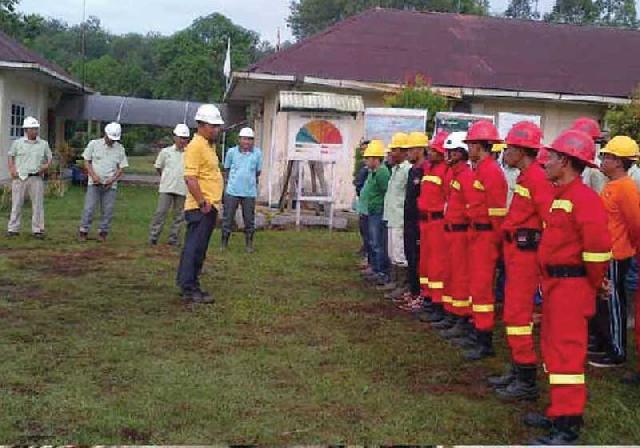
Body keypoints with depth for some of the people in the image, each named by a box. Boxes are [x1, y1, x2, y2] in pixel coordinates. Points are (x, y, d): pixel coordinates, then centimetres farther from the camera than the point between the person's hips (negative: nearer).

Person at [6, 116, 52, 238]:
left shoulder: (43, 144, 9)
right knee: (17, 203, 3)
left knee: (38, 204, 1)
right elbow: (11, 156, 13)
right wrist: (12, 169, -2)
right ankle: (13, 229, 9)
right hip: (20, 177, -1)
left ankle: (37, 230, 7)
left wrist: (47, 165, -5)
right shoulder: (17, 143, 6)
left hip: (36, 178, 1)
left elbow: (49, 157, 15)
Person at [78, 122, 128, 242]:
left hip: (110, 185, 1)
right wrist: (93, 175, -9)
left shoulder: (120, 149, 7)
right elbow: (87, 161, 6)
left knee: (108, 210, 1)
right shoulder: (94, 144, 4)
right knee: (89, 208, -5)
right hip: (94, 183, -1)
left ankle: (103, 232, 11)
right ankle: (83, 232, 4)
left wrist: (113, 179, -9)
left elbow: (122, 167, 7)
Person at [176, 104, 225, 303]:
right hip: (201, 208, -10)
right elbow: (190, 177, -21)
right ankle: (189, 289, -3)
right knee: (194, 248, -7)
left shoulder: (209, 145, 17)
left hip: (210, 207, 10)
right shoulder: (196, 146, -14)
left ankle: (186, 285, 21)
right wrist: (203, 203, -21)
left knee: (197, 249, 14)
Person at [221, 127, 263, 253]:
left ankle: (249, 244, 18)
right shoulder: (232, 152, 0)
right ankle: (224, 243, 15)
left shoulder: (257, 153, 0)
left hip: (250, 192, 1)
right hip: (232, 191, 0)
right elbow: (226, 169, 14)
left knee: (249, 220, 6)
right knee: (228, 218, 4)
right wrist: (227, 180, 13)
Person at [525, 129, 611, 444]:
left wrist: (592, 284, -11)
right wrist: (549, 281, 15)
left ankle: (567, 428, 0)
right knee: (553, 346, 17)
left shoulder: (583, 198, -17)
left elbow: (598, 247, -24)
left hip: (570, 286, -11)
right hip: (555, 284, 11)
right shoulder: (561, 195, 15)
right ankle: (561, 412, 30)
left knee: (566, 351, -7)